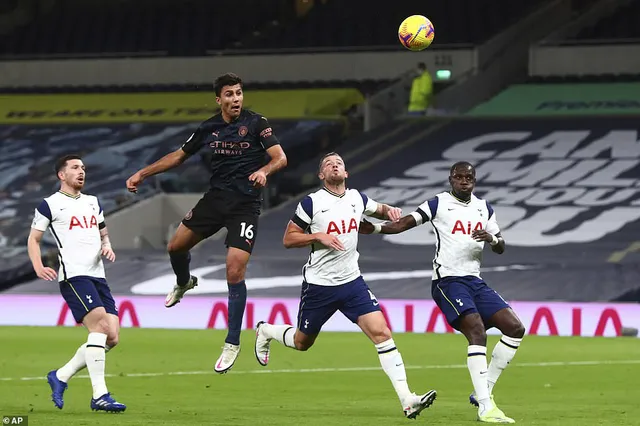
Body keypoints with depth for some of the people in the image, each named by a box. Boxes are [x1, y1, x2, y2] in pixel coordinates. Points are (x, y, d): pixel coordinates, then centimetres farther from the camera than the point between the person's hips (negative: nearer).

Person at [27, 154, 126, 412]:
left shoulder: (93, 203, 21)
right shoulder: (50, 205, 2)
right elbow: (33, 239, 5)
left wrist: (107, 246, 7)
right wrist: (38, 267, -13)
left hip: (97, 275, 7)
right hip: (73, 275, -7)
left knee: (112, 338, -1)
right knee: (100, 325, -23)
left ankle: (60, 376, 14)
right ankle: (99, 396, -22)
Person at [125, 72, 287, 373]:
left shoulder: (256, 123, -9)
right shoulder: (208, 128, 5)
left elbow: (280, 158, -14)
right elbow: (179, 156, 17)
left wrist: (264, 170, -35)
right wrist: (143, 174, 14)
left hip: (245, 204, -5)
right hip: (215, 198, 5)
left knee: (235, 272, -14)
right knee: (176, 246, 9)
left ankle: (232, 344, -2)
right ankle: (184, 283, 48)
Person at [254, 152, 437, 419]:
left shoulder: (357, 198, 4)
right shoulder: (311, 203, -9)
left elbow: (379, 210, 25)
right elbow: (288, 239, -5)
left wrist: (390, 211, 1)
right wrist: (319, 236, -20)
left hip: (352, 282, 3)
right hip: (318, 285, -3)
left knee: (381, 333, -14)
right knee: (302, 342, 14)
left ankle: (407, 400, -17)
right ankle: (265, 331, 48)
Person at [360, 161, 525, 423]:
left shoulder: (484, 208, 16)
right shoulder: (439, 204, 1)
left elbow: (501, 248, 17)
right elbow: (402, 224, -3)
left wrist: (492, 238, -7)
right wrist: (371, 227, -17)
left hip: (475, 282, 7)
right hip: (448, 281, -7)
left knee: (515, 328, -2)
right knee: (477, 333, -24)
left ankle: (484, 391, 6)